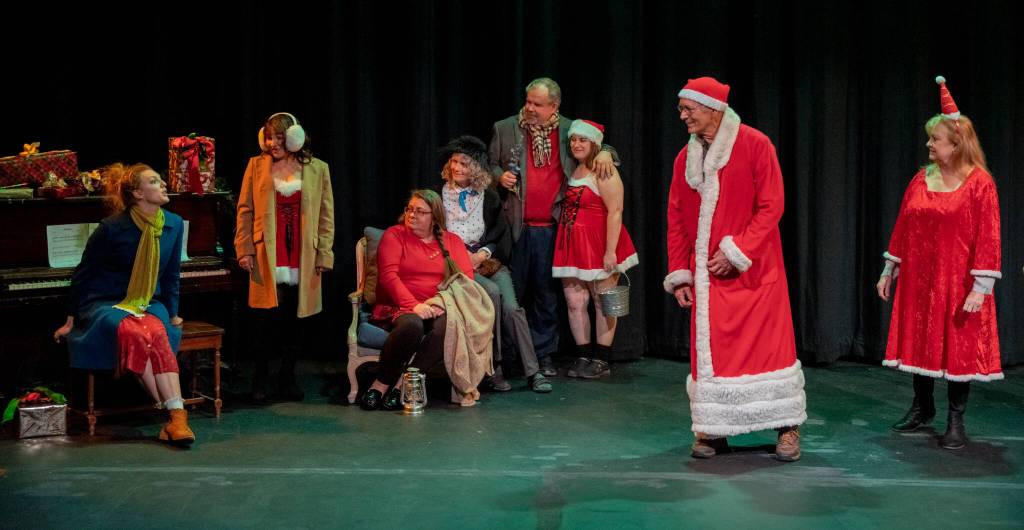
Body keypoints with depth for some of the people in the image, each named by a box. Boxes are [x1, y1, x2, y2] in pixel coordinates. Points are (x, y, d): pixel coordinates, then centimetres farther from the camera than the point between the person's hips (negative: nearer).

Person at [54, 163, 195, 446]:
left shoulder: (174, 224, 3)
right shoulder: (112, 228, -11)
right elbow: (82, 275, 1)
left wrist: (172, 315, 19)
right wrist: (70, 321, 5)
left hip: (148, 304, 3)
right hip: (104, 305, -3)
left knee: (157, 333, -33)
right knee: (133, 334, -36)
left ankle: (175, 415, -41)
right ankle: (175, 414, -34)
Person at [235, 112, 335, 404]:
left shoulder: (317, 169, 7)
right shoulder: (257, 165, 7)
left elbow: (326, 216, 6)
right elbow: (245, 210, 6)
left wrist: (323, 256, 0)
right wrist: (244, 250, -3)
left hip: (302, 258, 1)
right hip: (267, 257, -1)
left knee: (295, 320, 4)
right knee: (266, 318, -5)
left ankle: (287, 378, 16)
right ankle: (260, 379, 8)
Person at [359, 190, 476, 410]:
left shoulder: (452, 241, 18)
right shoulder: (394, 235, 10)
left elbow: (466, 277, 6)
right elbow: (388, 276, -3)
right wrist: (413, 305, -18)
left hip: (438, 311, 3)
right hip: (398, 308, -3)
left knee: (452, 324, -34)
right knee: (412, 324, -39)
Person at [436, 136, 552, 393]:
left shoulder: (489, 197, 13)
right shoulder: (439, 195, 8)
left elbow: (503, 236, 9)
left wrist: (483, 254, -8)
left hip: (488, 260, 2)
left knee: (511, 306, -22)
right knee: (492, 292, -31)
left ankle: (532, 371, -18)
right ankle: (494, 366, -23)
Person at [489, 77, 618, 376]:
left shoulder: (570, 130, 7)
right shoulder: (505, 129, 6)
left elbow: (595, 144, 19)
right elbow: (490, 164, 13)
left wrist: (605, 152, -4)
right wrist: (499, 175, -8)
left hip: (551, 228, 1)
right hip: (515, 226, -1)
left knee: (546, 293, 7)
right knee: (512, 291, 2)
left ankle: (543, 355, 14)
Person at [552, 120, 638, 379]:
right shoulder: (571, 170, 13)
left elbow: (615, 211, -15)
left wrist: (611, 251, -20)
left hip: (598, 246, -7)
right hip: (572, 246, 7)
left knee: (603, 303, 2)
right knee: (574, 302, 4)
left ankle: (601, 360, 8)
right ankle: (583, 357, 13)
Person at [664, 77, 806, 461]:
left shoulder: (755, 145, -6)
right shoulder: (686, 158, 8)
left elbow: (771, 206, -10)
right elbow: (676, 219, 11)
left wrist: (736, 253, -15)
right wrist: (679, 274, 5)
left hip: (753, 271, -4)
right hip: (707, 273, 4)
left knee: (769, 344, -2)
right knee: (710, 349, 4)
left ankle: (787, 429, 10)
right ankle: (714, 430, 14)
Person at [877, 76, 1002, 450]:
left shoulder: (980, 183, -10)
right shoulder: (921, 179, 6)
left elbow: (987, 238, -13)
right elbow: (903, 227, 10)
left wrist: (980, 288, -18)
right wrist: (888, 271, 11)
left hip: (956, 283, -5)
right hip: (918, 279, 5)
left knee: (958, 346, 1)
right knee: (920, 340, 13)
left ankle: (956, 421, 13)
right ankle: (922, 408, 31)